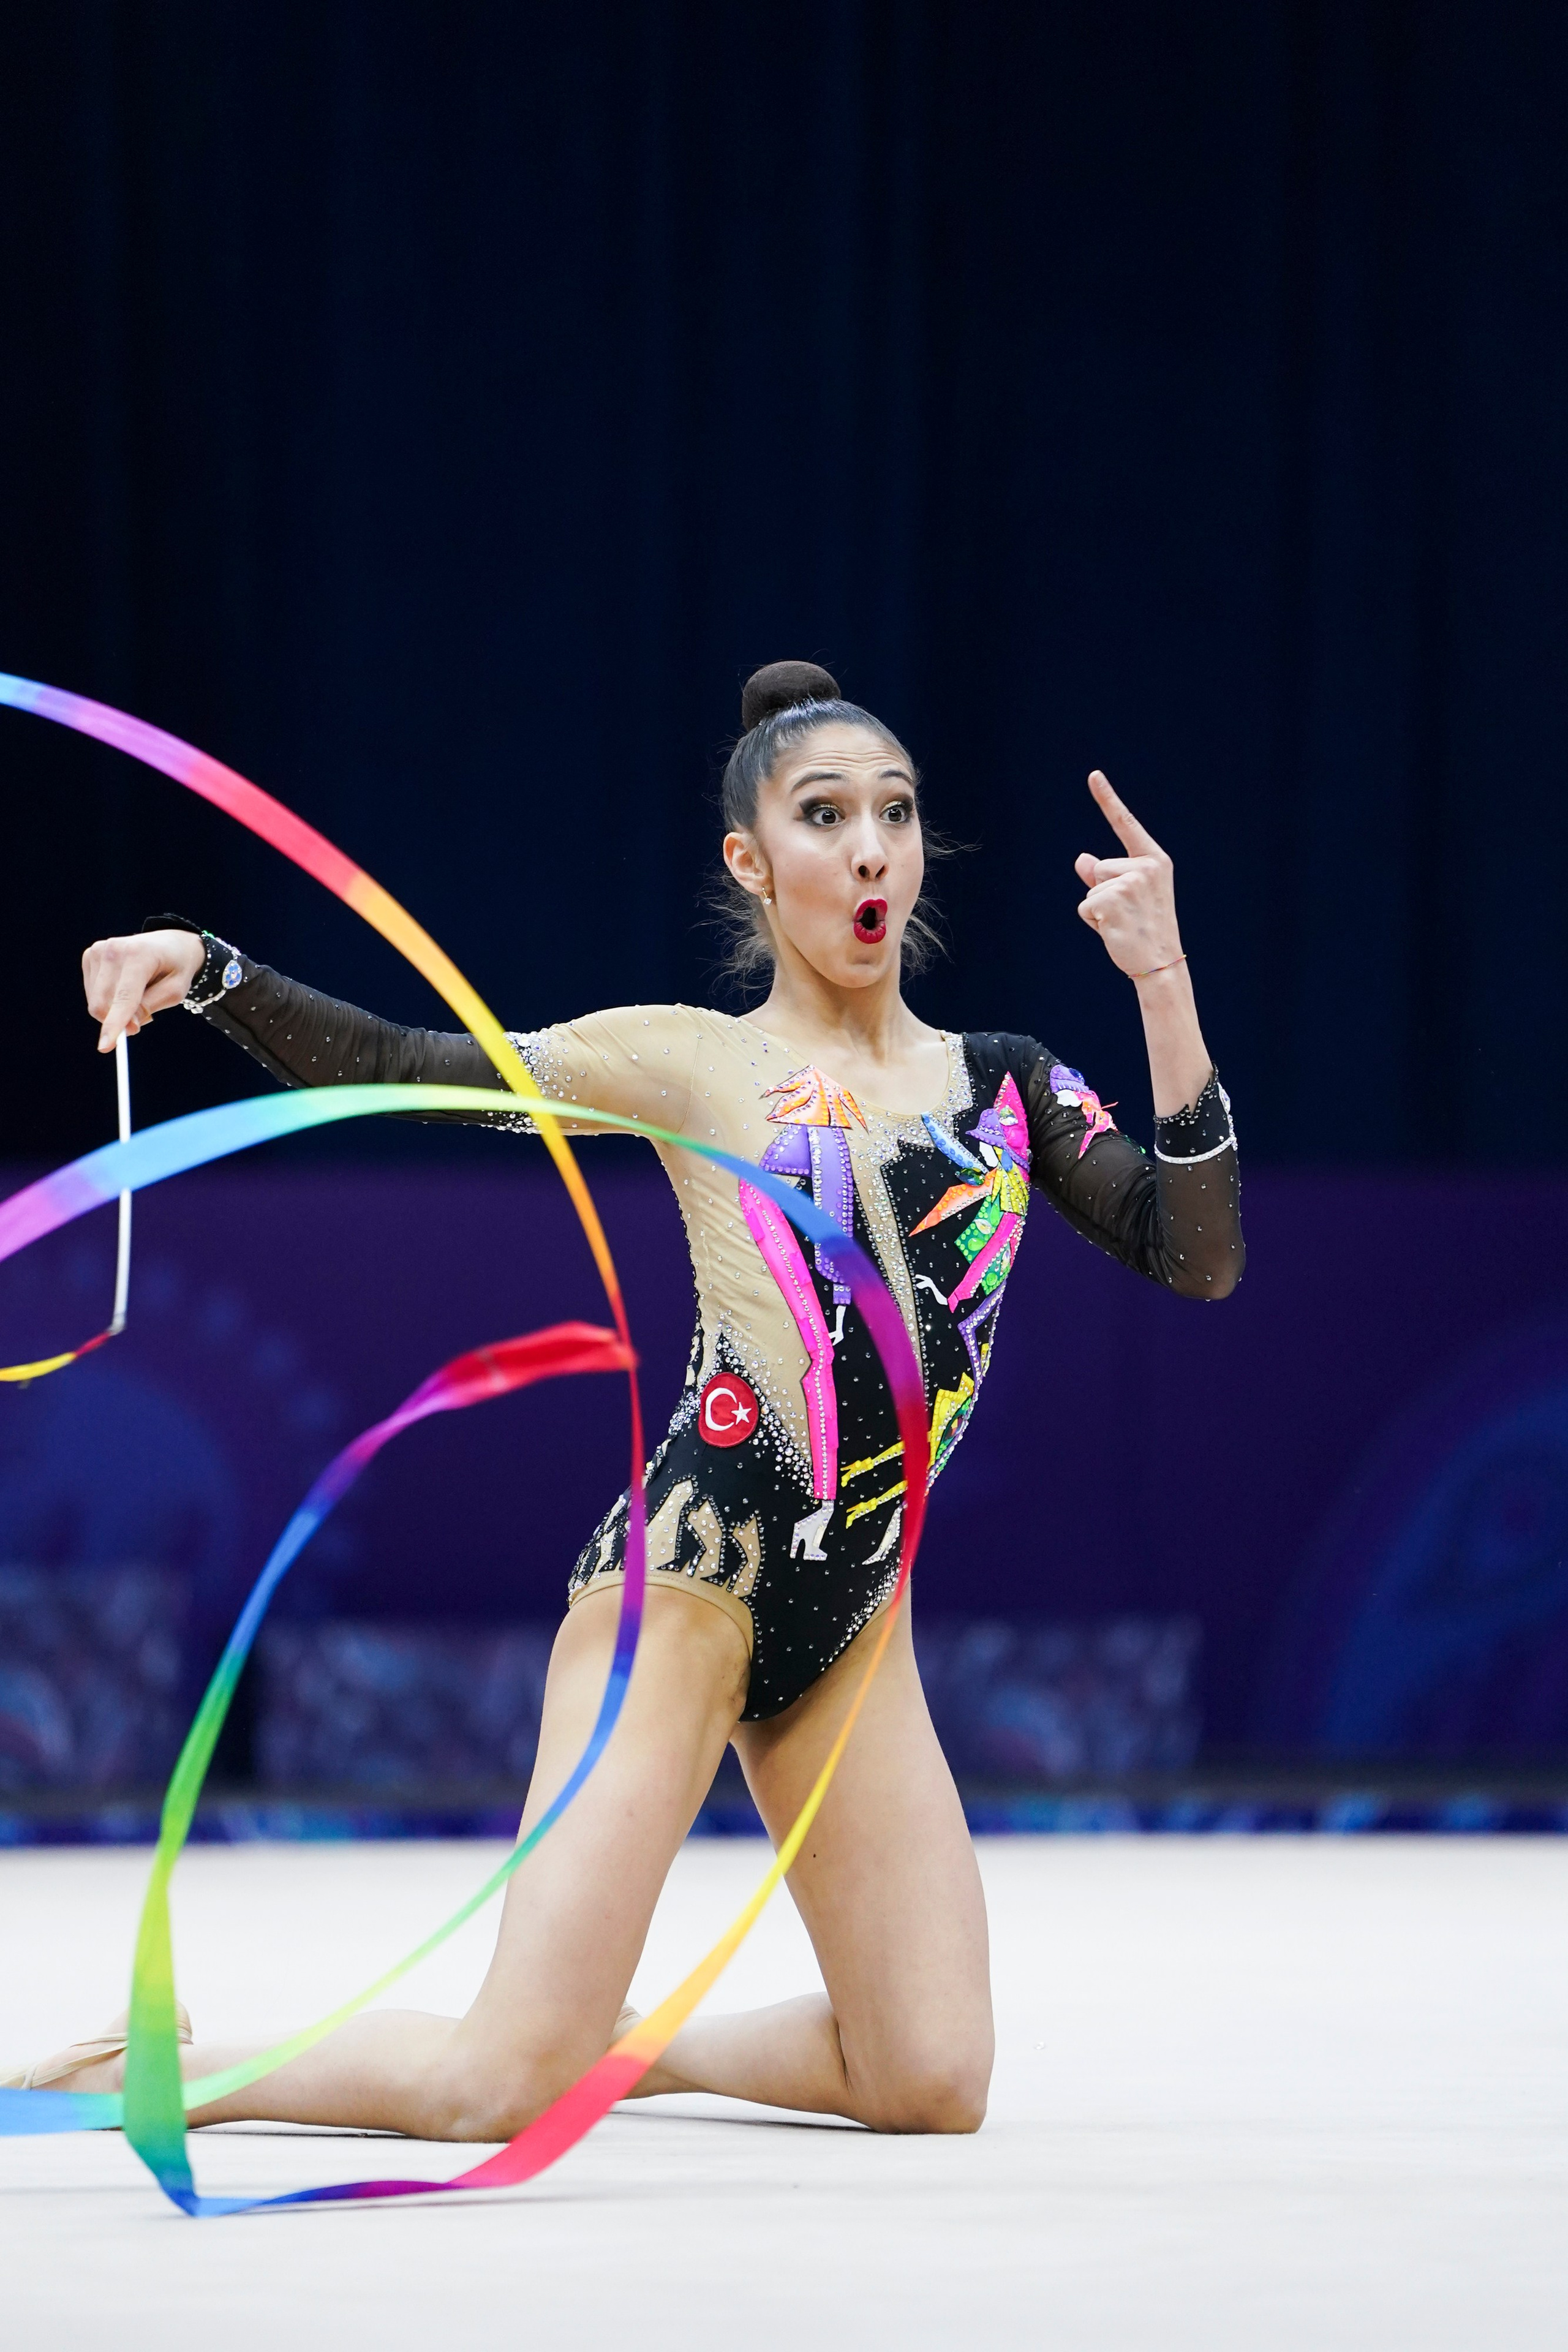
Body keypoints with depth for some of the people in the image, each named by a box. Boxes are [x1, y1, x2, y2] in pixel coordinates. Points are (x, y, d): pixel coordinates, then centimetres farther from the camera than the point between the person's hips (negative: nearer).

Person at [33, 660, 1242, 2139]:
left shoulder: (1001, 1083, 12)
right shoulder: (689, 1063, 3)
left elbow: (1195, 1257, 0)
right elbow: (401, 1072, -4)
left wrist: (1163, 983, -8)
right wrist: (206, 969, -20)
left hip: (851, 1627, 5)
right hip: (690, 1573, -5)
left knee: (932, 2085, -2)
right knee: (493, 2087, -14)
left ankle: (626, 2046, 22)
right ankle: (155, 2065, 10)